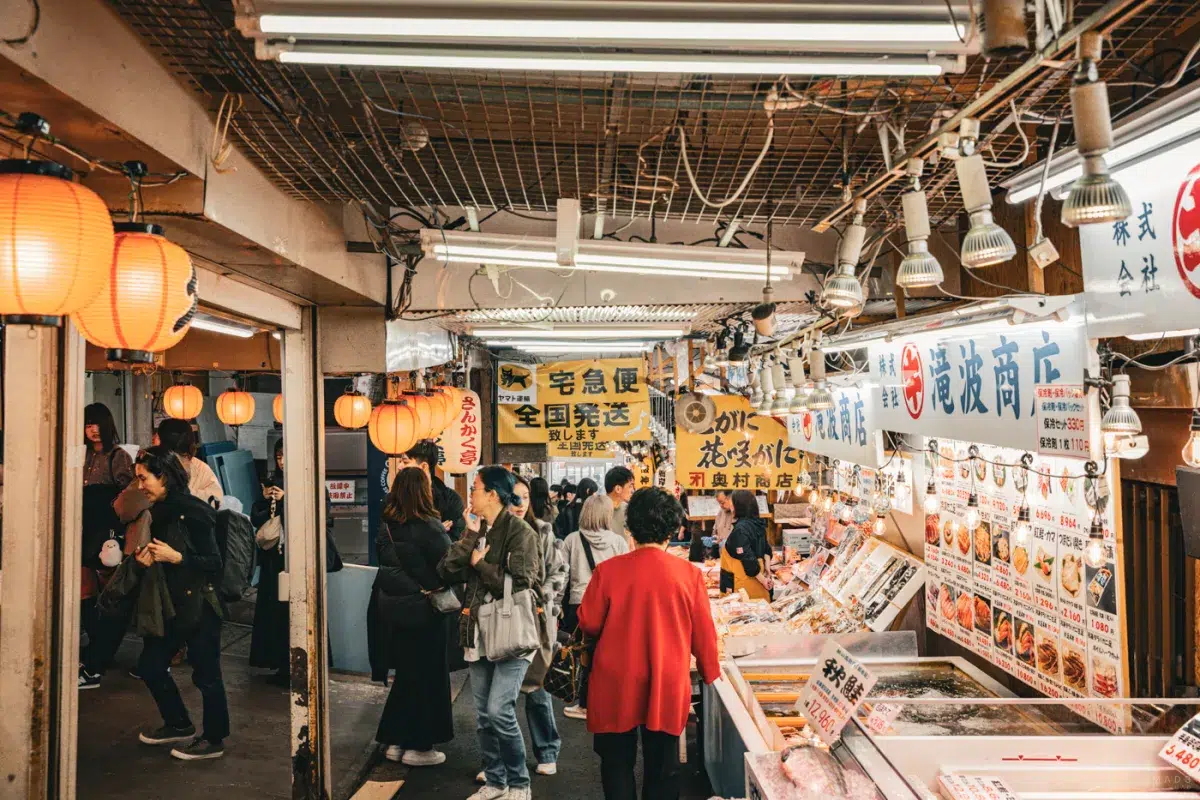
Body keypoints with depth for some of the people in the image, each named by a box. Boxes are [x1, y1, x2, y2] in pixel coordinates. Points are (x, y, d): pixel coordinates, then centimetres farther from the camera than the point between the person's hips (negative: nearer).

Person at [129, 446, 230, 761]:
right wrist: (144, 560, -4)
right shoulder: (156, 513, 7)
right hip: (169, 605, 9)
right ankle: (178, 724, 36)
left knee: (206, 675, 2)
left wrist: (175, 557, -24)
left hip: (198, 607, -9)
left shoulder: (192, 513, -17)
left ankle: (214, 740, 19)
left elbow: (214, 564, -18)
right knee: (150, 666, 15)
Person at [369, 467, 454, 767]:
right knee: (427, 677, 7)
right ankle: (419, 746, 14)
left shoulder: (387, 528, 1)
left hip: (393, 609, 6)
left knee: (406, 674, 18)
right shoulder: (430, 527, -18)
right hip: (423, 612, -6)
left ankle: (395, 741, 25)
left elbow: (386, 564, 7)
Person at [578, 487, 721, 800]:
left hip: (616, 685, 0)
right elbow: (703, 632, -2)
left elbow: (589, 624, -4)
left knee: (618, 764, 16)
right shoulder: (689, 573, -10)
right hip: (667, 686, 1)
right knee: (662, 768, 15)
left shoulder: (607, 570, -12)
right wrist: (712, 674, 15)